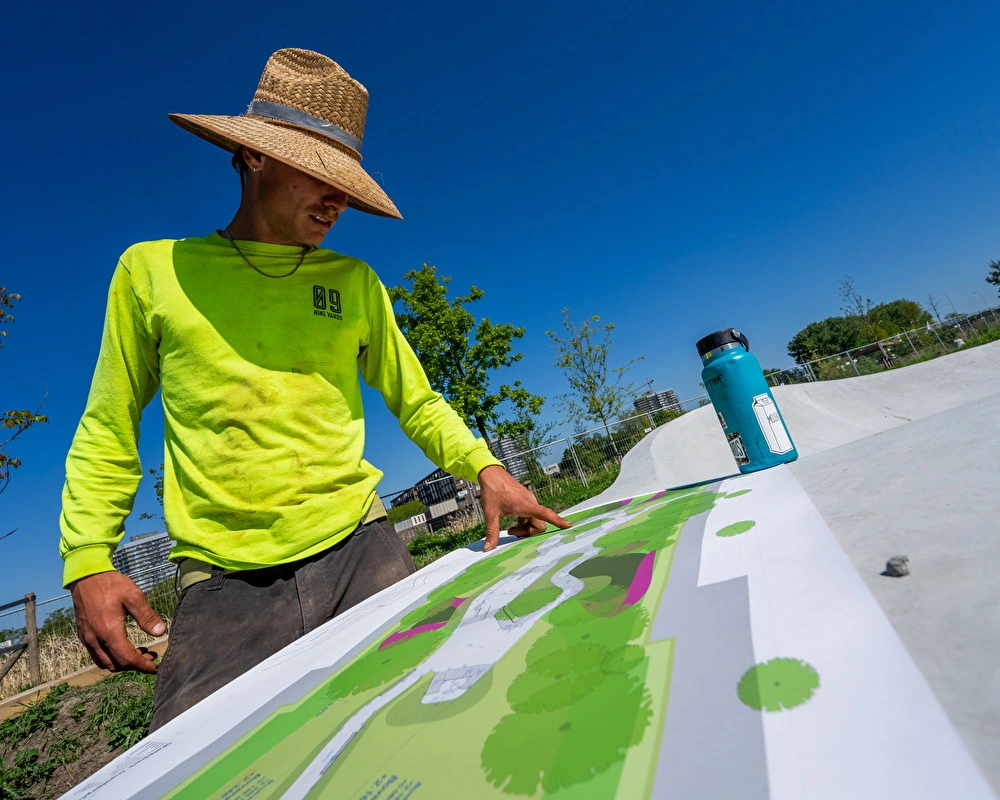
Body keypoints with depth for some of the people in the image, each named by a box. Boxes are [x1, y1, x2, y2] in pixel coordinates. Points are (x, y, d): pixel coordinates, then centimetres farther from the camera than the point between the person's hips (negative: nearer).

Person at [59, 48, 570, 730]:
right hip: (223, 584, 0)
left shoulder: (355, 283, 8)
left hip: (362, 551, 2)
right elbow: (107, 433, 10)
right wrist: (87, 562, -2)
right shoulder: (153, 270, 5)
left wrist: (484, 467, -4)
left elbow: (417, 403, 11)